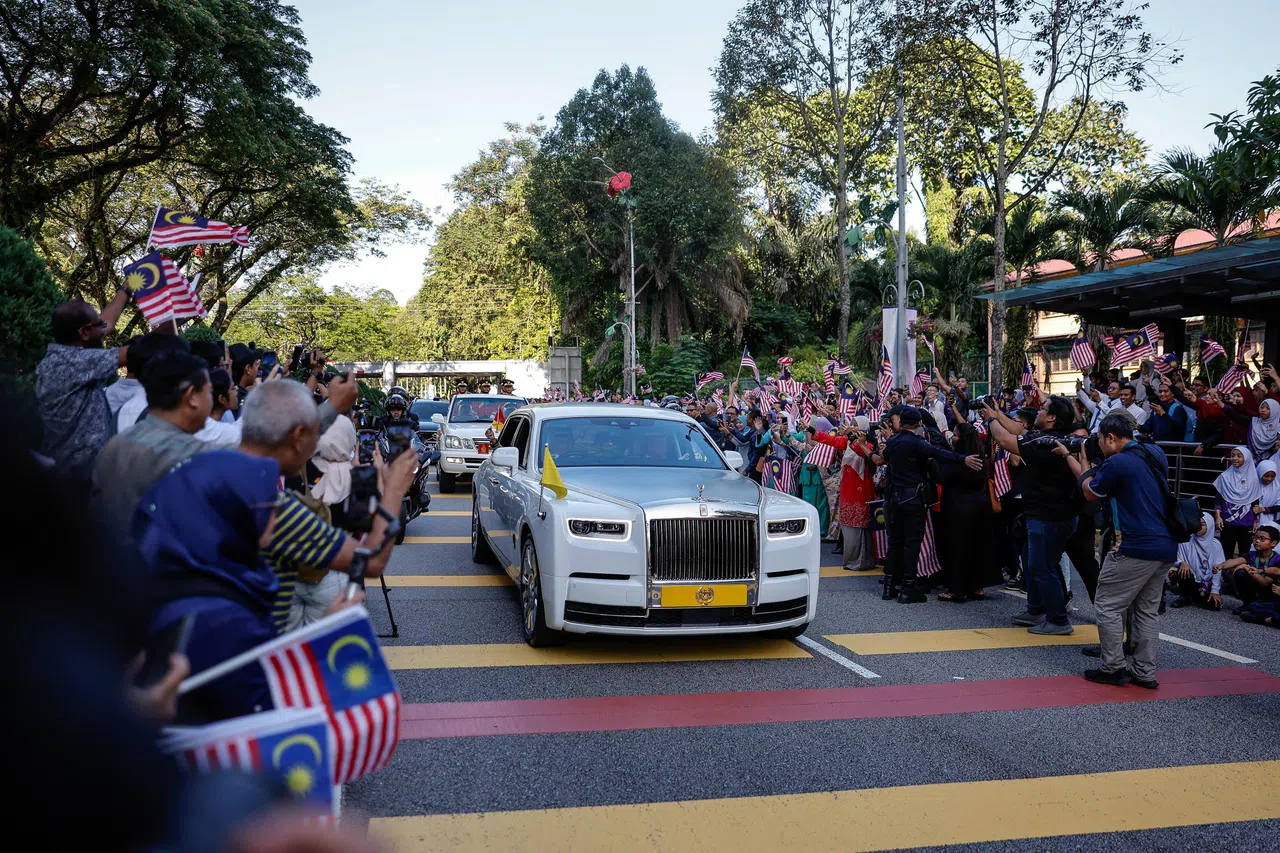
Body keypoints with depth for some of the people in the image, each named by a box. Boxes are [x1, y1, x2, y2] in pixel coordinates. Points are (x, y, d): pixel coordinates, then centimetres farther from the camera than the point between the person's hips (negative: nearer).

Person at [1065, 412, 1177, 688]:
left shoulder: (1117, 463, -14)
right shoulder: (1156, 453, 9)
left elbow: (1091, 493, 2)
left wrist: (1083, 463, 17)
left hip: (1136, 547, -8)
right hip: (1167, 548, 8)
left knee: (1108, 605, 3)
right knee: (1148, 609, 15)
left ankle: (1113, 669, 6)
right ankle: (1145, 672, 18)